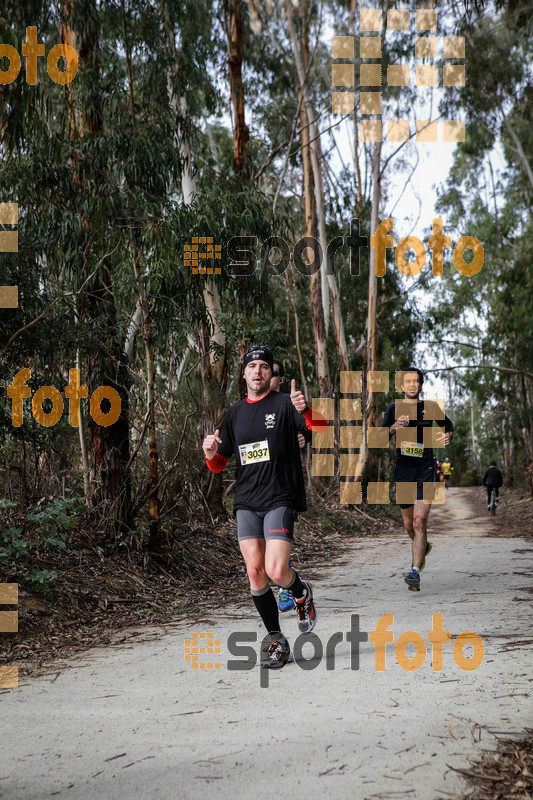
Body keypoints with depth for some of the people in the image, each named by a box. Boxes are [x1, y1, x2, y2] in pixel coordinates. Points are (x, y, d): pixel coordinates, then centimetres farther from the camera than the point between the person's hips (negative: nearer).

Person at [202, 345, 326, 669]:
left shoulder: (284, 403, -1)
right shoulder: (235, 413, 14)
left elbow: (320, 427, -17)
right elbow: (219, 465, 17)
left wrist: (305, 410, -37)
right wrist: (210, 453, -5)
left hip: (280, 499, -4)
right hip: (246, 502, 5)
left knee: (276, 572, -16)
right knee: (255, 573, -2)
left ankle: (302, 593, 19)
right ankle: (276, 641, 12)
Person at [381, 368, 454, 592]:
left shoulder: (430, 407, 3)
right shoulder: (393, 409, 3)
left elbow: (447, 424, 20)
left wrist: (448, 436, -3)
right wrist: (393, 428, -25)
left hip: (426, 468, -2)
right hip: (403, 469, 2)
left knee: (420, 521, -17)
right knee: (409, 524, 13)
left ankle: (415, 571, -21)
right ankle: (423, 547, 46)